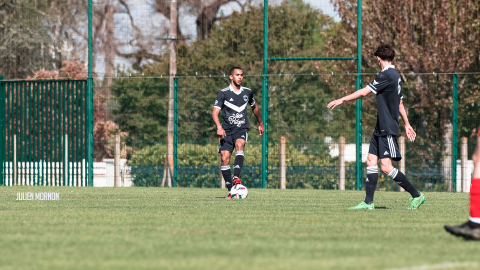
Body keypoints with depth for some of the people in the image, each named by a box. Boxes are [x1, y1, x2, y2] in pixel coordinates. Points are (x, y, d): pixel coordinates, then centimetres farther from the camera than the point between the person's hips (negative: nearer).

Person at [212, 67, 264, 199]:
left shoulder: (247, 92, 10)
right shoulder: (223, 93, -1)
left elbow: (254, 107, 29)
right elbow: (215, 112, -9)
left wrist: (260, 124, 37)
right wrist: (219, 127, -26)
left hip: (242, 129, 1)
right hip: (227, 130, 0)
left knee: (239, 145, -31)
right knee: (225, 158, -9)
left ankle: (236, 177, -41)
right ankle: (231, 190, 0)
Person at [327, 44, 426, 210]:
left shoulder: (386, 75, -15)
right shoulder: (395, 76, 15)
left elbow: (364, 92, -13)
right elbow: (400, 102, 24)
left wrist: (342, 100, -4)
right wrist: (407, 125, 31)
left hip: (388, 130, -10)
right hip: (381, 129, 10)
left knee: (386, 167, -13)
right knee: (371, 161, 7)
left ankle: (416, 195, -8)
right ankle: (368, 202, 6)